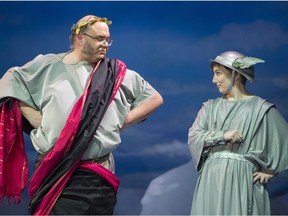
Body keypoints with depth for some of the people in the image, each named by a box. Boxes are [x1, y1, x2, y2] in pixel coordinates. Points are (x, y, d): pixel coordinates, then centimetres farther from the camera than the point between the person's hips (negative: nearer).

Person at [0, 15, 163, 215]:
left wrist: (122, 122, 1)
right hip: (52, 173, 0)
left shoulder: (116, 73, 8)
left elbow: (155, 98, 13)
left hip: (97, 175, 1)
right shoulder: (47, 66, 6)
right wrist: (38, 121, 1)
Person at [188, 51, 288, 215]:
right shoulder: (210, 107, 12)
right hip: (212, 179, 4)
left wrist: (270, 170, 0)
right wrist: (223, 135, -14)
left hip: (242, 179, -3)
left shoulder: (261, 108, 1)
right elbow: (194, 136, -1)